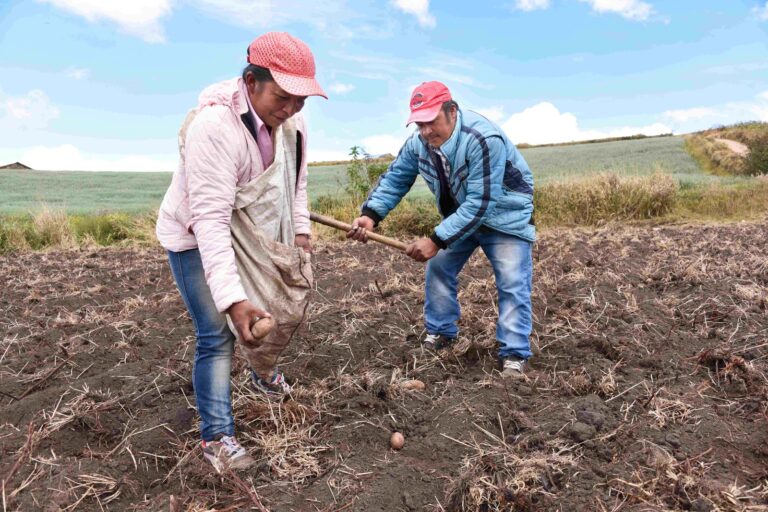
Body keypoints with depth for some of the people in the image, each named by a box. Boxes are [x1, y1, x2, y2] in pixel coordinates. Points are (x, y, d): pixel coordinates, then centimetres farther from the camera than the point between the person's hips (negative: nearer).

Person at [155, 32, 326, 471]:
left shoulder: (291, 118, -13)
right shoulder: (216, 125, -36)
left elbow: (297, 179, 6)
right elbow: (210, 219, -39)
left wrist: (301, 228, -3)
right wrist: (232, 298, -45)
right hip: (195, 237, -7)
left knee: (268, 309, 18)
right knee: (217, 336, -10)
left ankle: (266, 375, 46)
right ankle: (216, 437, 4)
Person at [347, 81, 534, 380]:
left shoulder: (483, 139, -36)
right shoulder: (418, 143, -15)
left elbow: (480, 203, -38)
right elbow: (394, 178, -8)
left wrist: (437, 240, -40)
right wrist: (370, 215, -27)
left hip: (504, 215, -6)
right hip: (460, 215, 6)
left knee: (512, 283, -12)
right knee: (438, 268, 6)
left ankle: (514, 355, -2)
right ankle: (440, 333, 23)